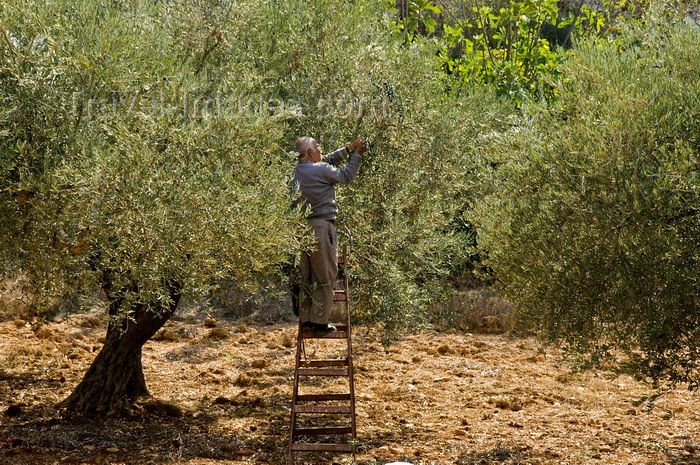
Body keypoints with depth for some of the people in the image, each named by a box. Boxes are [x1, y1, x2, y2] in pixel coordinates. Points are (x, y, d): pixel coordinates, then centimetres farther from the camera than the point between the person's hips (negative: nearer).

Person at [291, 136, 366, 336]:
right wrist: (357, 154, 10)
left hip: (302, 227, 8)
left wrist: (348, 149, 24)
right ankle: (320, 323, -1)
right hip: (320, 226, -8)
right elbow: (346, 176, 1)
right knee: (325, 276, -1)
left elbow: (327, 160, 24)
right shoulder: (320, 169, -12)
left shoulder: (297, 169, 11)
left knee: (306, 276, 13)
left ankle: (306, 320, 16)